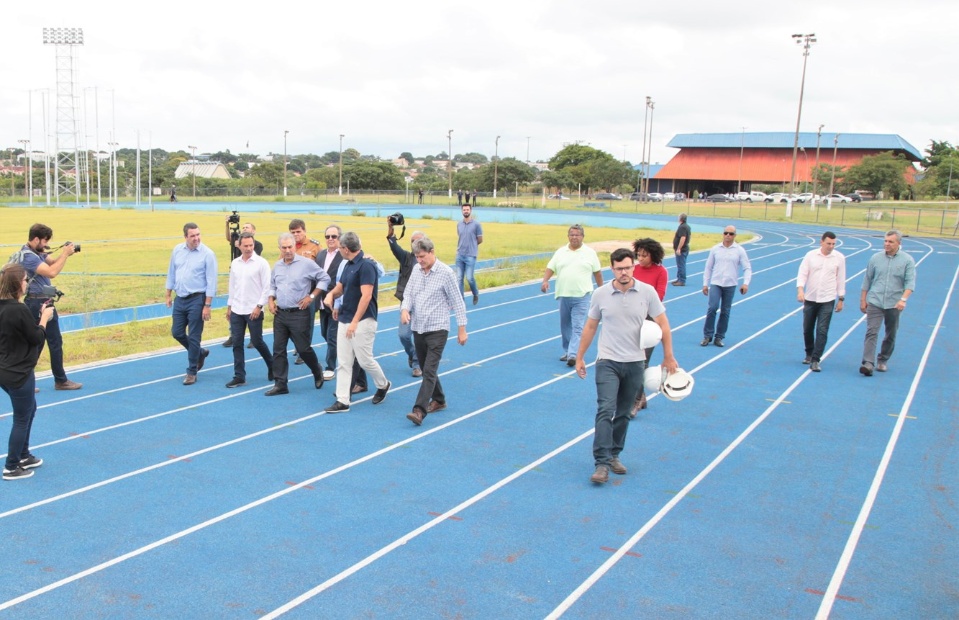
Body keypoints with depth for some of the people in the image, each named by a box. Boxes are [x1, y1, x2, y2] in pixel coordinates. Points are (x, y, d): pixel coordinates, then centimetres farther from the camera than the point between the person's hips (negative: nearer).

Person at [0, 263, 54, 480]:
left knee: (29, 409, 26)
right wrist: (45, 318, -2)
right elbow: (36, 338, -15)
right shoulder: (19, 310, -24)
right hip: (19, 374, -9)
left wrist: (40, 316, 7)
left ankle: (24, 456, 38)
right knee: (22, 419, 6)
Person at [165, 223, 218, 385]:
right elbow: (171, 273, 13)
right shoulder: (177, 250, 3)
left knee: (193, 338, 0)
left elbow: (211, 282, -12)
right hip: (180, 299, 6)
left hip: (197, 300, -5)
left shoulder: (207, 254, -12)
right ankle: (200, 353, 35)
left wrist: (207, 305, -15)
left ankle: (192, 372, 12)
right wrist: (168, 294, 12)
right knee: (177, 333, 11)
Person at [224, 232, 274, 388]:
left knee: (257, 342, 2)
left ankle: (272, 366, 26)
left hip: (254, 311, -5)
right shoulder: (235, 263, 8)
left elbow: (266, 287, -9)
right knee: (237, 343, 4)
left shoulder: (261, 263, -8)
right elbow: (232, 286, 16)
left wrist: (259, 306, -14)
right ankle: (239, 377, 10)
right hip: (236, 311, 5)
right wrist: (229, 306, 14)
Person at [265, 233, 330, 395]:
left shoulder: (306, 263, -9)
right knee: (278, 350, 4)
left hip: (299, 314, -5)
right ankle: (280, 384, 11)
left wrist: (311, 296, -9)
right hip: (280, 314, 5)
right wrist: (271, 300, 5)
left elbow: (324, 279, -5)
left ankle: (318, 373, 29)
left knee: (303, 348, 3)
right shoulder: (277, 266, 8)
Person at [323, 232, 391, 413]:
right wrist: (331, 294, 0)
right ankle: (342, 401, 9)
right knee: (343, 363, 6)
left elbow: (366, 296, -21)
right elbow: (340, 287, 24)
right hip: (344, 320, 9)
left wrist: (355, 322, -23)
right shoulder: (349, 265, 12)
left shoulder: (366, 265, -16)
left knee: (365, 360, 1)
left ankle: (383, 385, 28)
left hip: (362, 321, -9)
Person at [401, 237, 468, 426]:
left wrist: (462, 329, -5)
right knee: (425, 369, 15)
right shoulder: (416, 270, 6)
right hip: (418, 328, 7)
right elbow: (408, 293, 10)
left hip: (437, 329, -6)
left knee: (429, 371, -12)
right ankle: (438, 400, 33)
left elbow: (457, 302, -6)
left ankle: (419, 410, -17)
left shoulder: (445, 272, -10)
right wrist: (405, 309, -13)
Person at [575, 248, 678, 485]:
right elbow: (590, 327, 7)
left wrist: (668, 357, 4)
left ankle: (614, 455, 27)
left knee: (623, 414, 12)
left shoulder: (647, 292, -5)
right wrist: (579, 357, 9)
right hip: (607, 362, -1)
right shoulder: (600, 294, -4)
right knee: (606, 411, -13)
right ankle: (602, 464, -12)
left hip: (635, 363, 2)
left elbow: (662, 324, 3)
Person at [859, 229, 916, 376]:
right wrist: (863, 301, 8)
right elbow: (867, 280, 9)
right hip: (875, 302, 0)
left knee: (891, 335, 11)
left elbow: (910, 282, -9)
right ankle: (868, 363, -18)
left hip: (894, 304, 0)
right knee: (871, 332, -12)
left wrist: (903, 299, -24)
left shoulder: (907, 260, -1)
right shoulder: (876, 258, 3)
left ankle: (883, 360, 28)